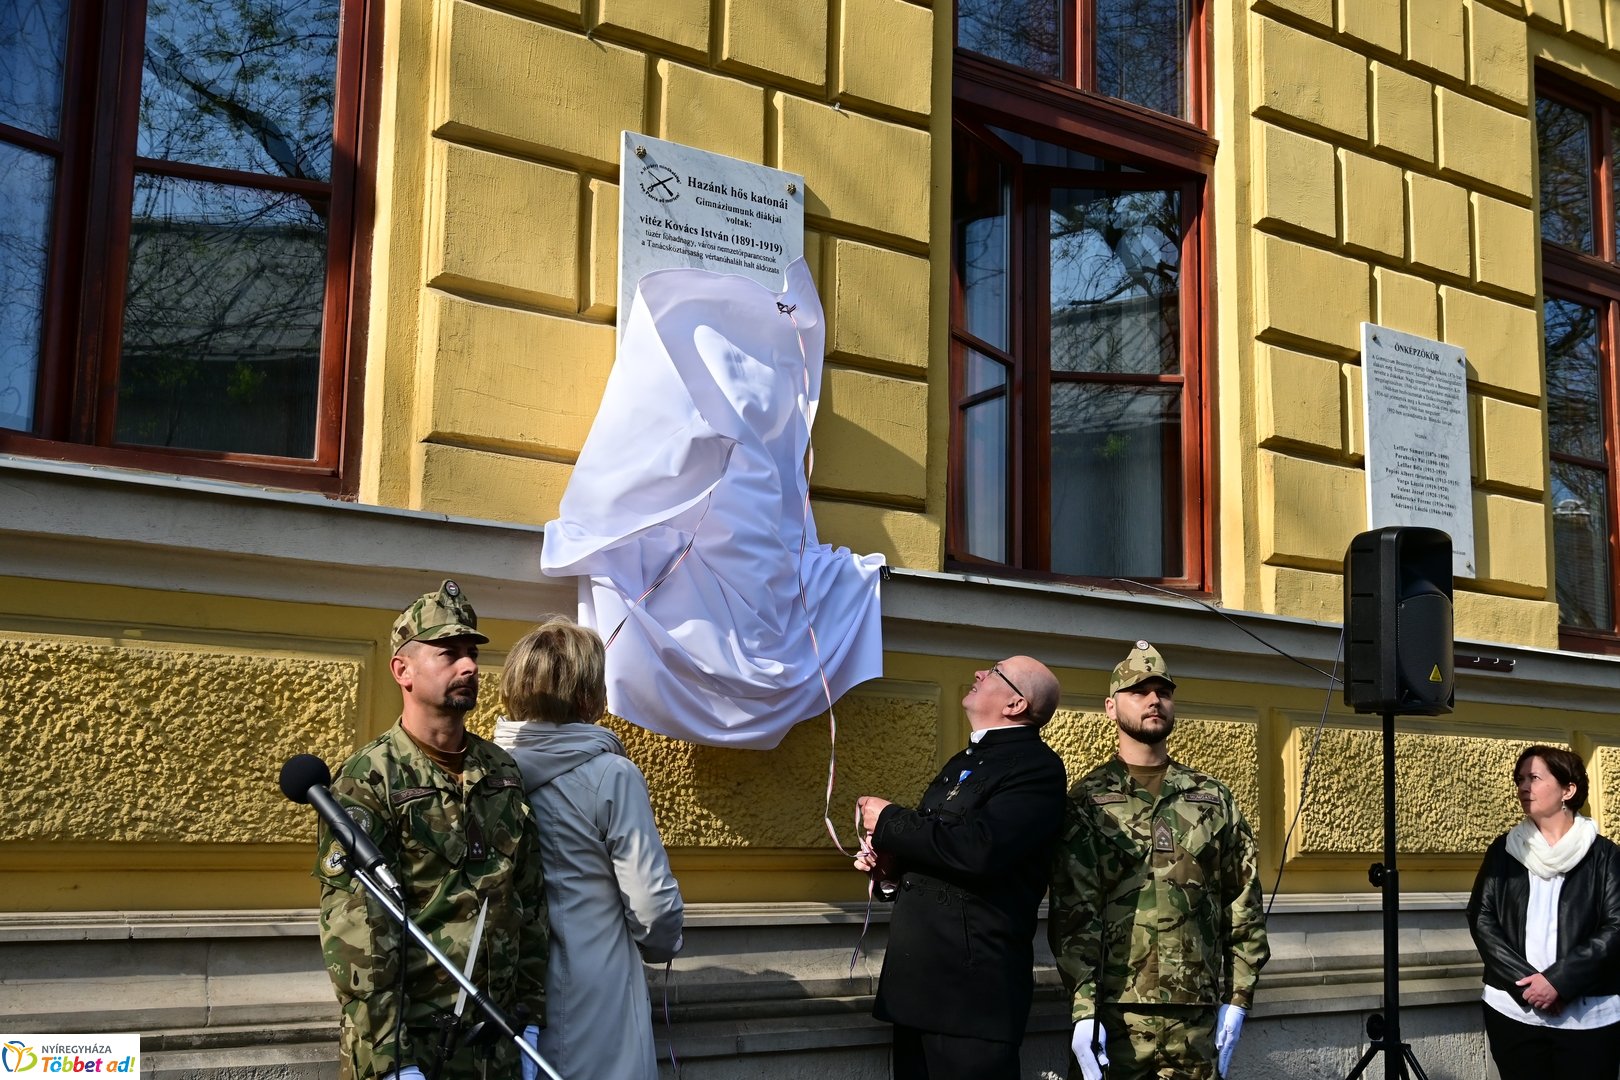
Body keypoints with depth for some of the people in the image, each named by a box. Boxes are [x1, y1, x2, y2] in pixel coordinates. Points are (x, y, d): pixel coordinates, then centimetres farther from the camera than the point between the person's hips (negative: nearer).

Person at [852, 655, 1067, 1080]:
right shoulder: (964, 762, 20)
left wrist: (889, 822, -11)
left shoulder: (1035, 766, -9)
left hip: (971, 986, -9)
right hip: (919, 981, 9)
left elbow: (979, 848, -26)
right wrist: (891, 865, 5)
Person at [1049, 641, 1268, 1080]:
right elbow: (1072, 914, -6)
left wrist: (1237, 999, 4)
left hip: (1197, 1016, 3)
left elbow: (1244, 907, 11)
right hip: (1112, 1013, -3)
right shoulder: (1086, 803, 2)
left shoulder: (1214, 800, 12)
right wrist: (1083, 1009, -15)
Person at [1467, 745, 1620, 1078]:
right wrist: (1526, 982, -11)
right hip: (1514, 1011, 2)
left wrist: (1558, 980, -15)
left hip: (1591, 1016, -2)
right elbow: (1481, 918, 1)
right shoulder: (1504, 850, 8)